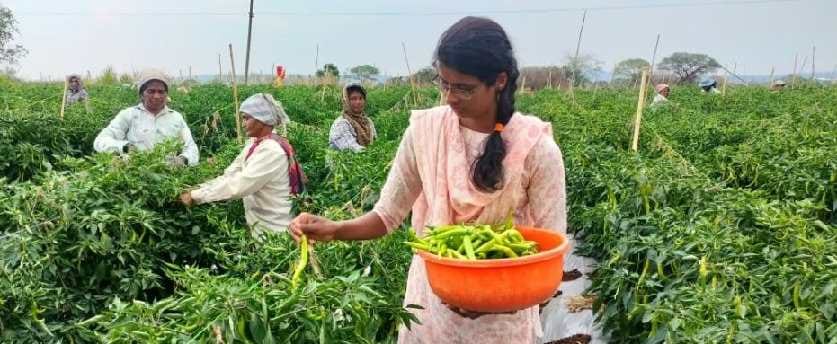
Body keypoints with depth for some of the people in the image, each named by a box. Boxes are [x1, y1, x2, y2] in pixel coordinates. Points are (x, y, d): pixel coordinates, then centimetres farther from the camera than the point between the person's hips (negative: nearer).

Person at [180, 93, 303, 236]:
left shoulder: (271, 150, -22)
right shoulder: (254, 144, 6)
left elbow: (237, 186, -26)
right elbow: (230, 175, 4)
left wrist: (196, 196, -20)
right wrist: (197, 189, -8)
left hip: (273, 230, -8)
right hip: (260, 225, 8)